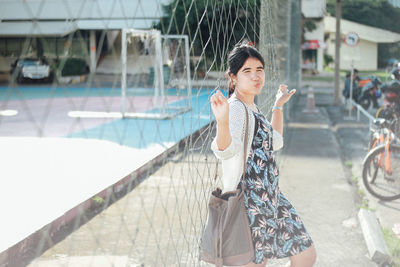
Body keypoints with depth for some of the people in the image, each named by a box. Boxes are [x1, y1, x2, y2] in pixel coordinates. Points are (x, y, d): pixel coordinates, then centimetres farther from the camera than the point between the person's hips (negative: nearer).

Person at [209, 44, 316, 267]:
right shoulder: (235, 108, -15)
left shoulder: (252, 108, 13)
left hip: (271, 196, 9)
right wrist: (222, 121, -54)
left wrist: (279, 106, 33)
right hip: (251, 200, -9)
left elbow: (275, 142, 28)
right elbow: (227, 150, -34)